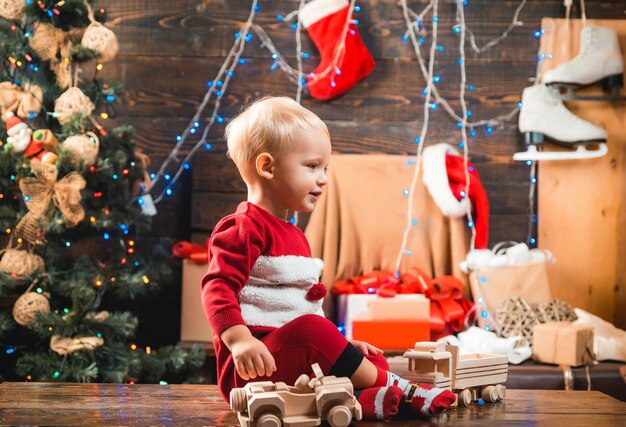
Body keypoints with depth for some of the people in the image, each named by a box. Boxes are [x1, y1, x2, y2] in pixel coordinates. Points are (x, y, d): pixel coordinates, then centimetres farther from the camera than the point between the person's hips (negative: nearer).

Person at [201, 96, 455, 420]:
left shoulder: (293, 236, 23)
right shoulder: (243, 229, -9)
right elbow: (218, 288, -21)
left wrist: (339, 345, 21)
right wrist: (240, 341, -36)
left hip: (296, 360, 10)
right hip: (252, 367, -10)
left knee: (373, 359, 0)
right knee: (310, 329, -33)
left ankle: (366, 398, -32)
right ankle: (394, 390, -18)